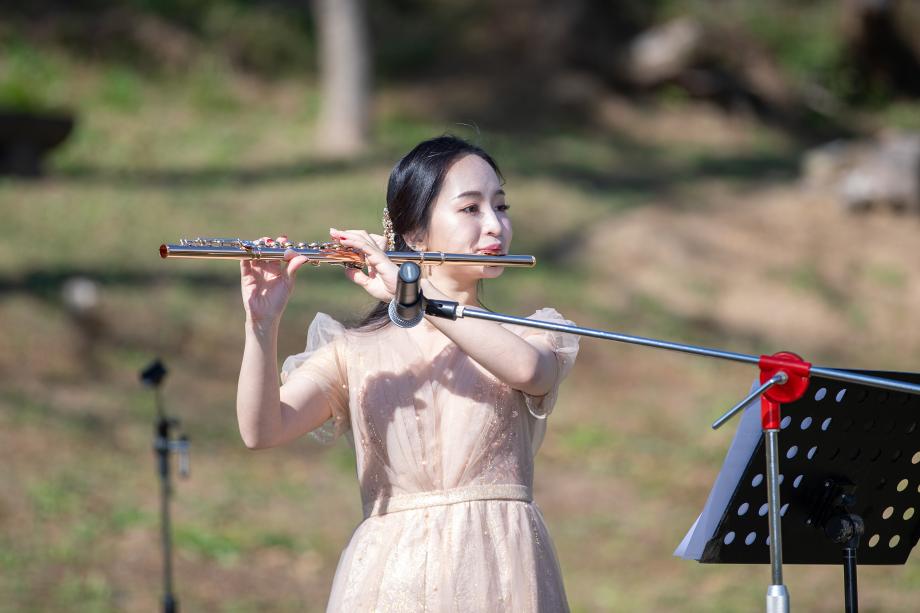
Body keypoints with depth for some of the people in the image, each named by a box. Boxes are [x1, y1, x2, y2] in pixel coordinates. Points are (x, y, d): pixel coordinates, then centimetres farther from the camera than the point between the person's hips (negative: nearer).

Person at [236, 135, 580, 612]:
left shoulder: (527, 336, 10)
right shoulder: (355, 352, 9)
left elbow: (526, 368, -14)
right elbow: (261, 430, -5)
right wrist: (262, 323, -21)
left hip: (499, 573, 0)